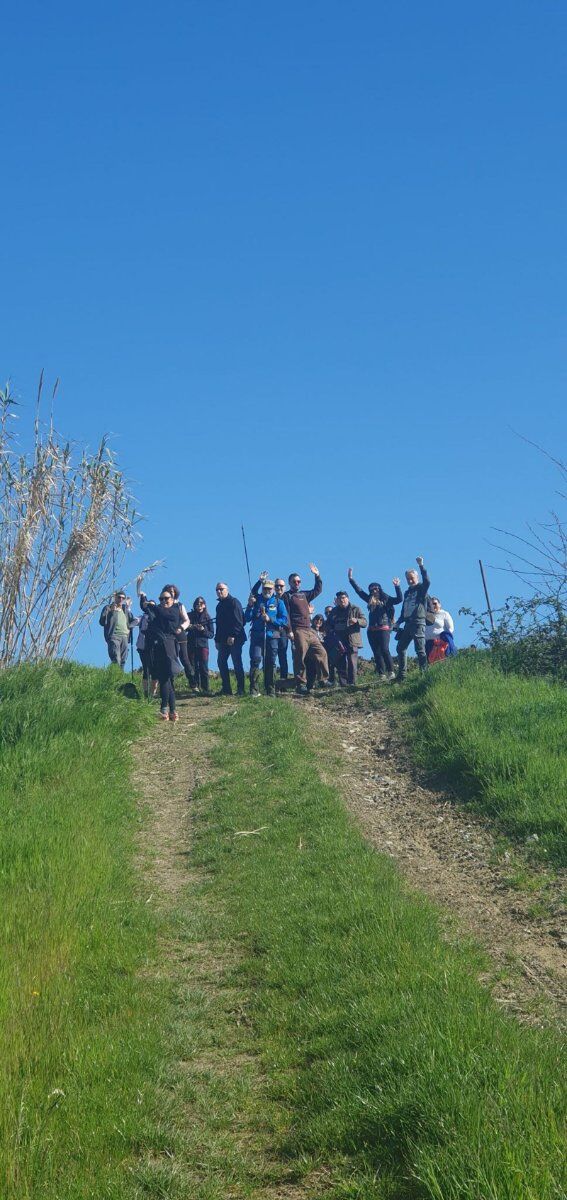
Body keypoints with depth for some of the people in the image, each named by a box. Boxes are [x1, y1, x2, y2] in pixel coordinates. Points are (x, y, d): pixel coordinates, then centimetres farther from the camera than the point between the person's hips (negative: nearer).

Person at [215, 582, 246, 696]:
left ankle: (240, 690, -3)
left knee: (237, 664, -6)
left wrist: (233, 636, -22)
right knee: (221, 662, 5)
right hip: (223, 640, 8)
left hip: (234, 639, -8)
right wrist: (217, 639, 15)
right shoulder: (220, 605, 19)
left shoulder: (233, 602, -7)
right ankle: (226, 689, 11)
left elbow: (239, 621, -16)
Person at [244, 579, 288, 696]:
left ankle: (270, 691, 11)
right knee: (256, 659, -15)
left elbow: (284, 620, 1)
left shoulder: (278, 602, 9)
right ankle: (253, 690, -15)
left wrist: (270, 619, -12)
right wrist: (250, 605, -11)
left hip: (272, 636, 1)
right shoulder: (256, 600, 10)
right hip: (257, 636, -1)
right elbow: (247, 619, 3)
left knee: (270, 663, 4)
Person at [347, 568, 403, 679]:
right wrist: (351, 579, 23)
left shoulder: (386, 599, 6)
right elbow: (359, 590, 23)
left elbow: (399, 599, -3)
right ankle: (381, 675, 0)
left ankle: (391, 672, -13)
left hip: (383, 628, -5)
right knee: (376, 653, 1)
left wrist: (397, 587, -13)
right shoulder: (370, 600, 18)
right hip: (372, 630, 5)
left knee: (385, 650, -17)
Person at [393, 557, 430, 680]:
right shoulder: (407, 593, 23)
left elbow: (427, 581, -22)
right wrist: (398, 623, 16)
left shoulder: (421, 589, 2)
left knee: (420, 649, -13)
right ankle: (402, 674, 12)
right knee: (401, 648, 8)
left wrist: (421, 566, -27)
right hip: (407, 624, 8)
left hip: (418, 623, -8)